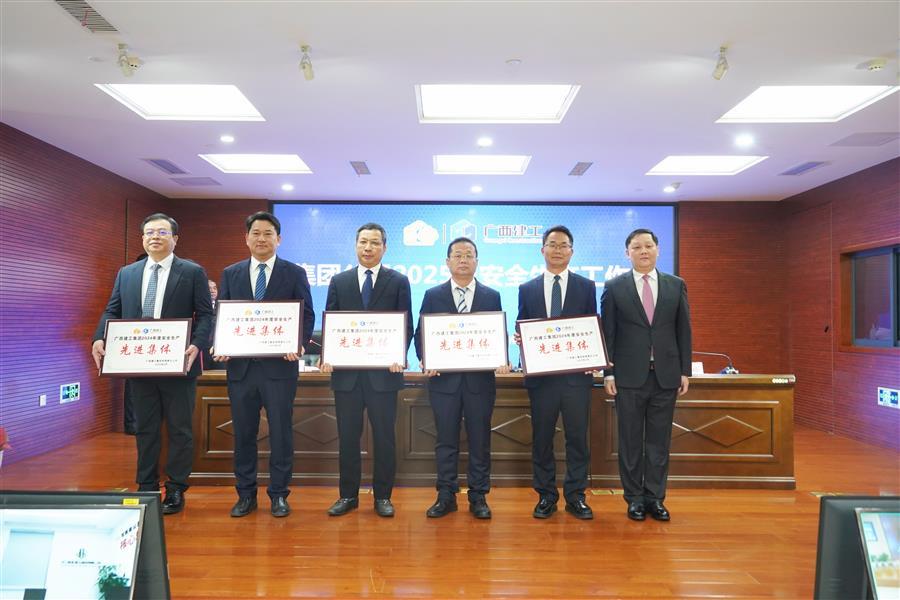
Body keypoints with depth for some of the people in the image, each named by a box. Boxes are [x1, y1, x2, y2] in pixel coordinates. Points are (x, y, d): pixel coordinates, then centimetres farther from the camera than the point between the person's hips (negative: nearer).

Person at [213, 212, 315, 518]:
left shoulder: (295, 273, 3)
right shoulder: (231, 273, 11)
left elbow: (307, 315, 0)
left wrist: (298, 344, -18)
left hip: (280, 365, -2)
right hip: (240, 365, 3)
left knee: (281, 432, 4)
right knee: (243, 432, 11)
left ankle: (279, 494, 19)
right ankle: (245, 494, 26)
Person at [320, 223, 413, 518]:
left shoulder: (399, 281, 4)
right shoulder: (339, 281, 10)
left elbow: (406, 325, 1)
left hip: (383, 372, -2)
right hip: (346, 372, 2)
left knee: (384, 437, 6)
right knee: (347, 437, 10)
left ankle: (382, 496, 21)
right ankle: (348, 495, 24)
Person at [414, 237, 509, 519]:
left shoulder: (492, 297, 7)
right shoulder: (433, 296, 6)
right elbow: (421, 335, 4)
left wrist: (501, 361, -12)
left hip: (481, 379, 0)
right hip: (444, 379, 0)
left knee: (479, 441, 8)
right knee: (446, 441, 9)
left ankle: (478, 497, 22)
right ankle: (446, 496, 22)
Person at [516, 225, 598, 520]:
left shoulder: (586, 286, 6)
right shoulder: (527, 289, 9)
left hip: (577, 374, 0)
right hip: (541, 374, 1)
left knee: (577, 437, 5)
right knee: (542, 438, 8)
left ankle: (575, 496, 20)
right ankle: (546, 496, 22)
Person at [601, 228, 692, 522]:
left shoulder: (676, 285, 6)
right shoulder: (614, 287, 0)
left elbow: (683, 331, 8)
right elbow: (607, 333, -1)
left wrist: (685, 371, 4)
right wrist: (608, 373, -4)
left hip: (665, 375, 2)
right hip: (629, 376, -2)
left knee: (659, 440, 8)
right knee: (630, 440, 6)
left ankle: (655, 497, 21)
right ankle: (634, 498, 19)